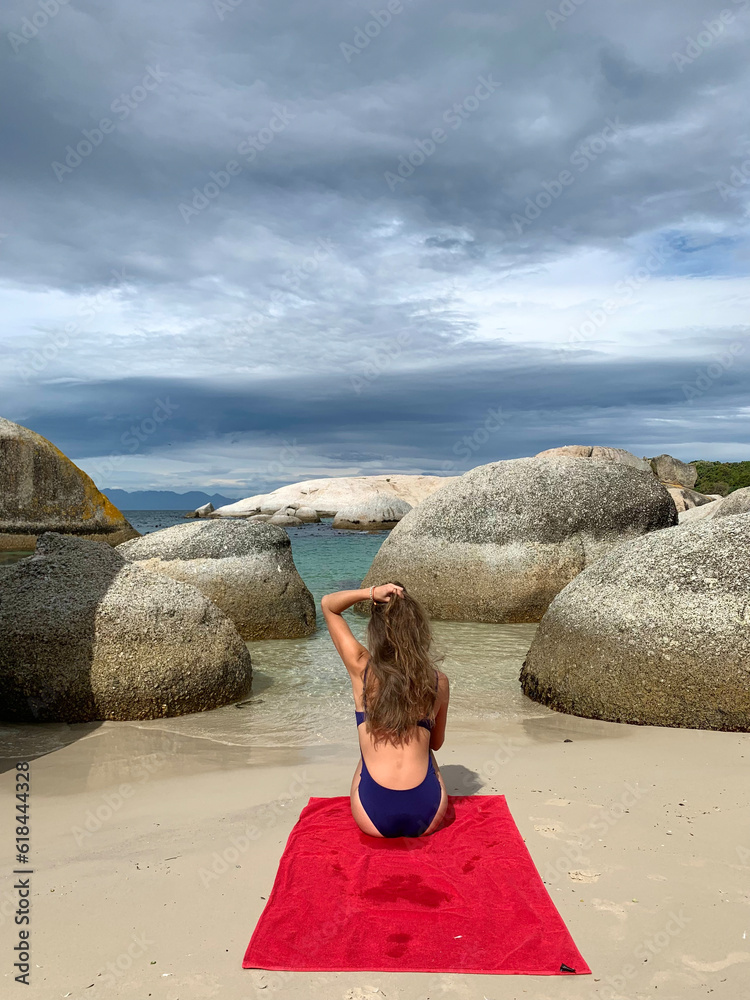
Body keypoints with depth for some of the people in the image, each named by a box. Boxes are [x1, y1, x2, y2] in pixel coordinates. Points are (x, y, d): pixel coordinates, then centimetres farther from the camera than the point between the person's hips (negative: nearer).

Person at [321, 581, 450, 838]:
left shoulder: (362, 670, -9)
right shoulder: (438, 682, -5)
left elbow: (327, 604, 3)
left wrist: (371, 593, -11)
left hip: (373, 819, -1)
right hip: (428, 818, 1)